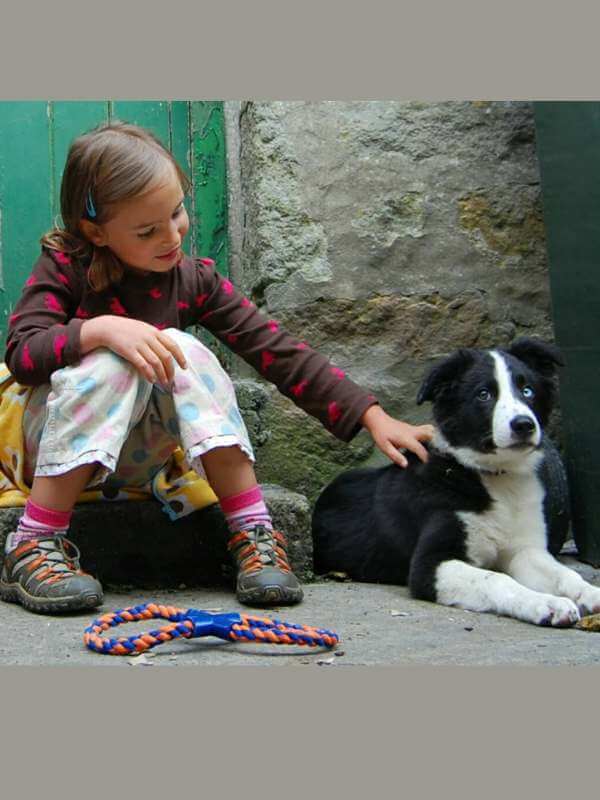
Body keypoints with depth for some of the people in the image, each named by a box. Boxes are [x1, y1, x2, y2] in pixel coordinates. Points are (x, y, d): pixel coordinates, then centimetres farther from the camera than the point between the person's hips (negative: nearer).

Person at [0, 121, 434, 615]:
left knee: (185, 352, -25)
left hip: (139, 458, 2)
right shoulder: (66, 267, -9)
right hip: (60, 450, -2)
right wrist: (103, 329, -37)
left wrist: (373, 416, -14)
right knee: (111, 362, -32)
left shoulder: (194, 279, -3)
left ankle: (253, 535, -25)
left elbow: (275, 349, -8)